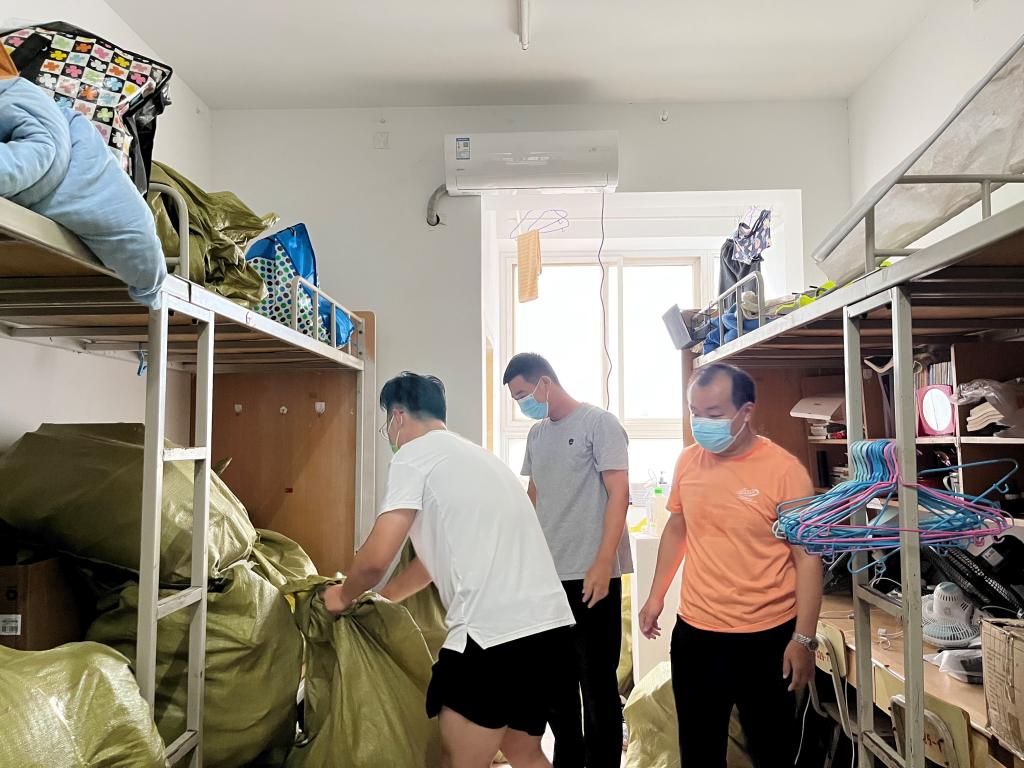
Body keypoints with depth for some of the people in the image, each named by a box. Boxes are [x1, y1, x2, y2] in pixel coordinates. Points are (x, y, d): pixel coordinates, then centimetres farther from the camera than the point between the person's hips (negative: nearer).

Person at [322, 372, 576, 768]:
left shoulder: (414, 455, -2)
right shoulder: (474, 455, 24)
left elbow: (376, 558, -10)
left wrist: (344, 595, 12)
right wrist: (379, 597, 40)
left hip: (494, 632, -9)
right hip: (550, 622, 9)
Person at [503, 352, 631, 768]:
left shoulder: (599, 423, -7)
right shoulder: (536, 434, 13)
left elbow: (618, 493, -12)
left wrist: (603, 563, -19)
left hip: (590, 575, -7)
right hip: (547, 573, 7)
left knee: (597, 682, 2)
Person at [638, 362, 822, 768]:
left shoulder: (784, 470, -14)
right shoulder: (688, 461, 0)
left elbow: (807, 556, -11)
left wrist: (804, 638, -13)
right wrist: (656, 595, 13)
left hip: (767, 637, -4)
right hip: (694, 632, 4)